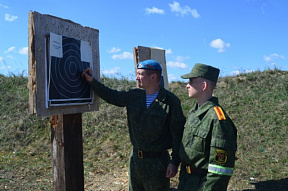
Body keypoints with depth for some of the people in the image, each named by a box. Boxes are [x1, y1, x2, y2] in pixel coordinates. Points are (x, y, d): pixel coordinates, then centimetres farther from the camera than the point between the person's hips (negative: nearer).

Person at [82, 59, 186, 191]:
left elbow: (178, 133, -12)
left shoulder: (170, 101, -13)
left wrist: (175, 162, -13)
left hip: (157, 161, -5)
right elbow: (111, 96, 14)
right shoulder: (133, 96, 2)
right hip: (135, 158, 6)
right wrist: (92, 81, 6)